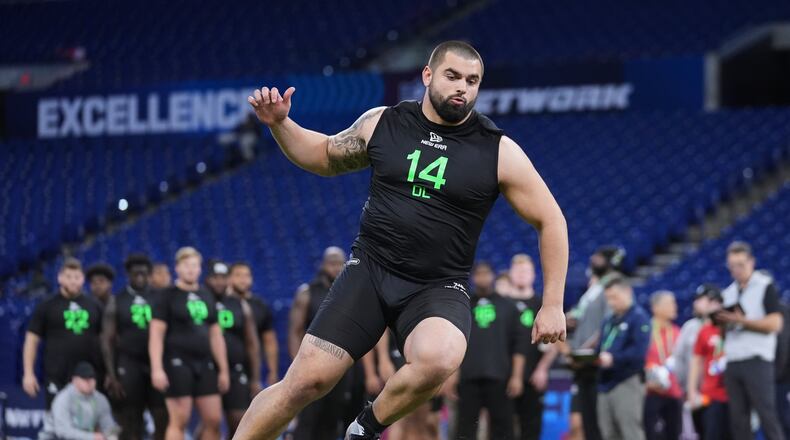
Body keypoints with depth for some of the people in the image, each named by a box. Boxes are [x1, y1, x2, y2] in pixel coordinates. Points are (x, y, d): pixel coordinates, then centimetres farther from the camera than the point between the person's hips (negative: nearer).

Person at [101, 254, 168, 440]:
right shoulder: (116, 302, 5)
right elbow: (107, 340, 2)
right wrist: (111, 375, -7)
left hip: (156, 365, 1)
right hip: (129, 367, -1)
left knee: (163, 420, -6)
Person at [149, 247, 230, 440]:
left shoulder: (206, 297, 17)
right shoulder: (168, 296, -1)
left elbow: (216, 336, 20)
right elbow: (156, 335, -7)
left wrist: (223, 370, 15)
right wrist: (157, 369, -16)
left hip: (204, 365, 6)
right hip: (178, 364, -6)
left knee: (213, 420, 1)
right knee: (179, 421, -8)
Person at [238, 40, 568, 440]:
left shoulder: (499, 152, -5)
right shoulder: (382, 123, 2)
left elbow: (551, 221, 2)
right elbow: (325, 156, 21)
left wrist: (552, 305, 0)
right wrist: (280, 124, 4)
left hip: (439, 288, -2)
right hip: (370, 271, 2)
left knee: (439, 359, -35)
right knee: (306, 380, -11)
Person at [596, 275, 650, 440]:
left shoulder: (639, 318, -5)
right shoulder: (609, 321, 22)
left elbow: (639, 351, -16)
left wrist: (613, 358, -24)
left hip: (627, 384, -9)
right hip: (605, 384, 9)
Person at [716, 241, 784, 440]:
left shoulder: (765, 286, -2)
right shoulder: (728, 293, 19)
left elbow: (775, 324, -10)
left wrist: (742, 321, -13)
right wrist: (724, 321, 2)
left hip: (757, 361, -7)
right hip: (732, 362, 7)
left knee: (767, 415, -12)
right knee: (738, 418, 4)